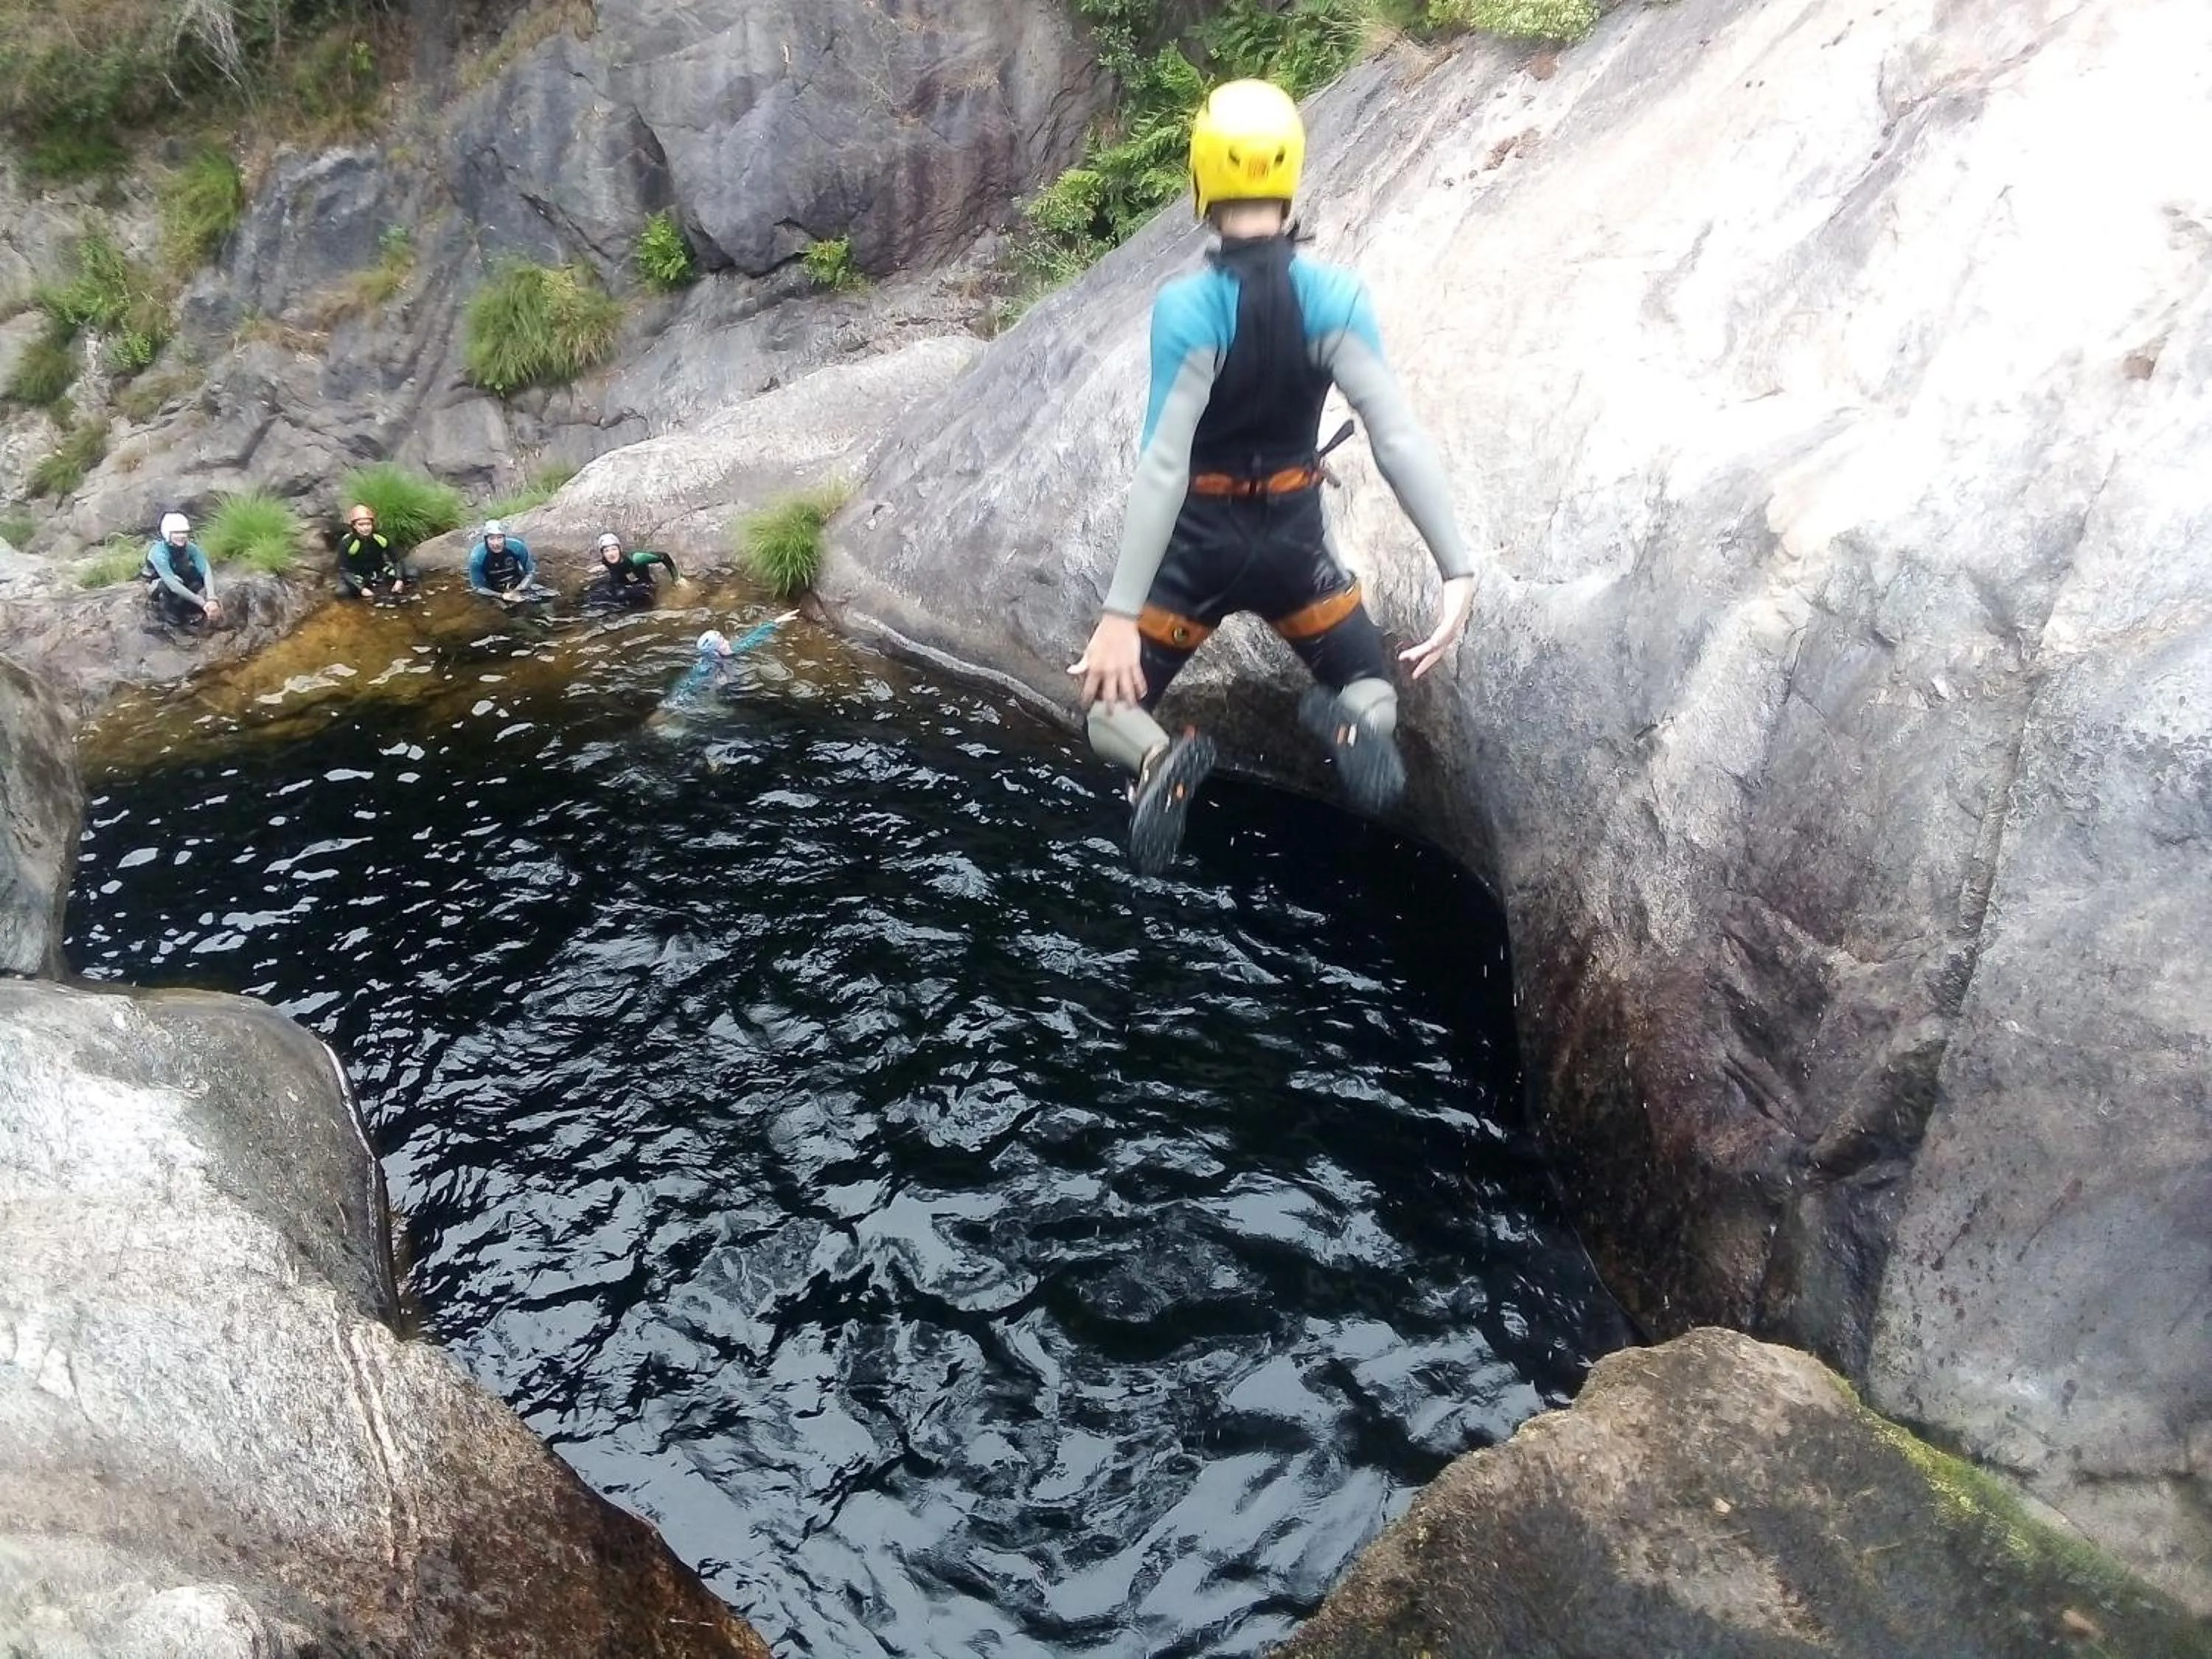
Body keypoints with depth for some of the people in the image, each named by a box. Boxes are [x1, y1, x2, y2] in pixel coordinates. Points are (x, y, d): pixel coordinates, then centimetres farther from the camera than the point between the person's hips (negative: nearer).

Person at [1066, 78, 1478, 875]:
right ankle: (1354, 727, -19)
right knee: (1374, 682, 23)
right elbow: (1399, 438, -19)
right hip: (1294, 540, 2)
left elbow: (1163, 467, -24)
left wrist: (1119, 614, -25)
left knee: (1108, 706, 15)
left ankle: (1160, 759, -25)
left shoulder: (1185, 306, -18)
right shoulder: (1336, 298, -11)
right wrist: (1458, 567, -18)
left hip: (1200, 546, -2)